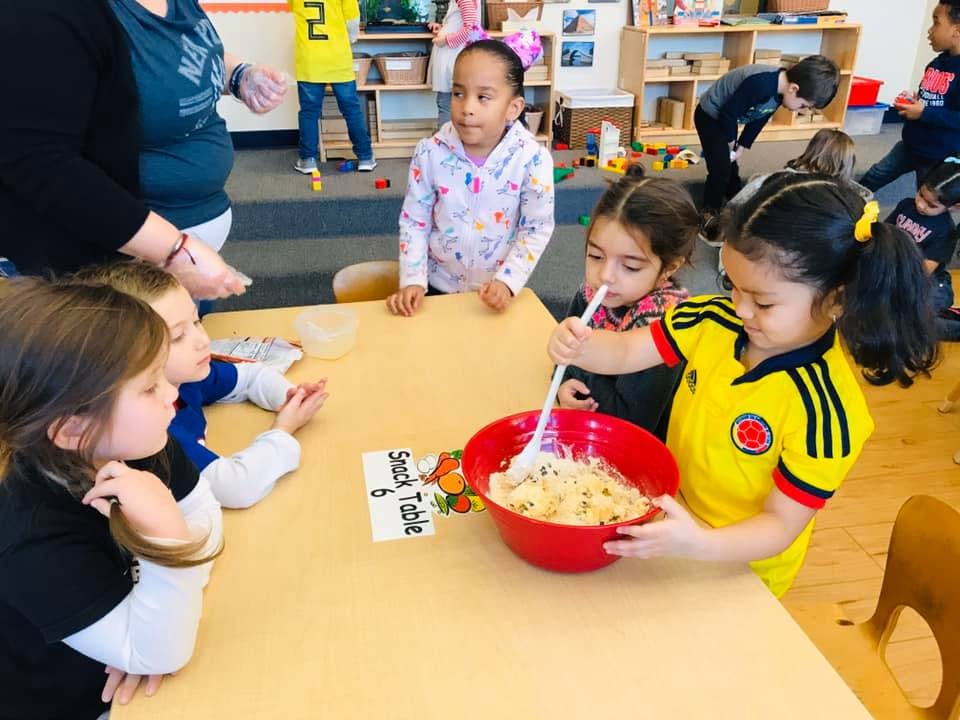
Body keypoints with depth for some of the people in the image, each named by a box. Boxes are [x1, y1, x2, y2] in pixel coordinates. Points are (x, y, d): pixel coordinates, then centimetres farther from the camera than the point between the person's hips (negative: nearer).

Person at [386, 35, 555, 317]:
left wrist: (508, 282, -19)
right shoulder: (430, 153, -13)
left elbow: (536, 230, -11)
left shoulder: (532, 159, -17)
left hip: (498, 293, -1)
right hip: (438, 285, 1)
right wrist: (413, 280, -13)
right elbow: (414, 222, -6)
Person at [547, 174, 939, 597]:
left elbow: (781, 525, -26)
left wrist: (699, 544, -44)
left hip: (737, 569, -4)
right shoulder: (716, 321, -16)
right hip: (674, 519, 5)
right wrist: (580, 346, -33)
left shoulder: (824, 412, -31)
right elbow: (625, 353, -11)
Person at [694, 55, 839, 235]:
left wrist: (741, 147, 4)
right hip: (710, 116, -8)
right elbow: (728, 114, -29)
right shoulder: (760, 84, -37)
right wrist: (730, 142, -13)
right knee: (721, 168, -11)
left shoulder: (779, 90, -9)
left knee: (732, 166, 18)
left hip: (726, 118, 8)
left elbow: (758, 120, 5)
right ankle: (710, 213, 4)